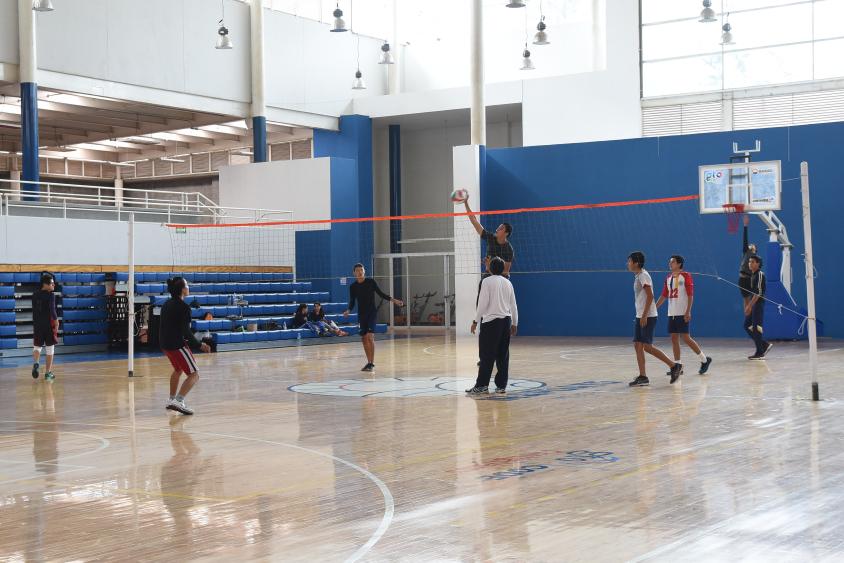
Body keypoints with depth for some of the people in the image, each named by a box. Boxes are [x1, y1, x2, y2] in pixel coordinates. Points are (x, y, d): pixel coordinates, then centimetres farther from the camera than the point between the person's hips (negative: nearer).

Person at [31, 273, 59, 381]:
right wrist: (56, 322, -15)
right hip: (49, 324, -5)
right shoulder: (50, 295, -11)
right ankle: (48, 373, 8)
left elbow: (34, 310, 13)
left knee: (37, 346, 13)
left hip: (37, 325, 5)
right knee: (50, 348, 5)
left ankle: (35, 363, -17)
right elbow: (52, 310, -19)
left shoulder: (35, 294, 7)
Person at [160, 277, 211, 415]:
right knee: (194, 375, -8)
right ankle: (178, 401, -24)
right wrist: (199, 345, -9)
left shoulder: (167, 304, 11)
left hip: (164, 343, 9)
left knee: (178, 370, 31)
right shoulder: (183, 307, -16)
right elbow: (186, 332, -20)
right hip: (177, 345, -9)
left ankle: (172, 400, 36)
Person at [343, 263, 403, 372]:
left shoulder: (371, 282, -6)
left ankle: (372, 363, -15)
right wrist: (348, 310, -14)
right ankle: (369, 362, 17)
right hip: (361, 314, 4)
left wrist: (393, 300, -8)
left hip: (372, 313, -4)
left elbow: (381, 293, 1)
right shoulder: (353, 286, 1)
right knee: (364, 339, 5)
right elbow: (352, 302, 5)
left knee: (370, 336, -17)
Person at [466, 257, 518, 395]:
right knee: (503, 355, 7)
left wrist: (476, 321, -3)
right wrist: (514, 324, 22)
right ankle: (501, 385, 9)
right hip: (506, 320, 5)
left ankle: (482, 385, -3)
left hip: (491, 321, -5)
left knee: (487, 355, -3)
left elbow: (482, 303, -10)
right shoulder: (508, 283, 11)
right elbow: (513, 305, 14)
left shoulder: (487, 282, -5)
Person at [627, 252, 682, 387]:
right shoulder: (638, 276, 16)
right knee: (637, 345, 4)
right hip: (640, 316, 10)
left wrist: (644, 315, -23)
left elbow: (650, 296, -20)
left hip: (648, 317, -10)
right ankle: (642, 377, 5)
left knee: (647, 346, -9)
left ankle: (674, 366, -1)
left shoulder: (643, 275, -13)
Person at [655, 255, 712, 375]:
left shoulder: (686, 276, -6)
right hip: (672, 313, 7)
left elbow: (690, 295, -11)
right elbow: (663, 296, 17)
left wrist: (688, 312, -19)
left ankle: (705, 359, 6)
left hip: (682, 314, -7)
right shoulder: (668, 278, 14)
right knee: (674, 339, 4)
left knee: (686, 338, -8)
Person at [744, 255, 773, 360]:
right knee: (747, 326, 8)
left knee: (756, 327, -6)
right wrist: (748, 305, 16)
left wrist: (750, 305, -22)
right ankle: (765, 344, 16)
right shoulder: (752, 275, 15)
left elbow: (758, 292, -19)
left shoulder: (760, 274, -12)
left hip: (758, 304, -9)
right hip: (753, 305, 9)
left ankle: (759, 353, 0)